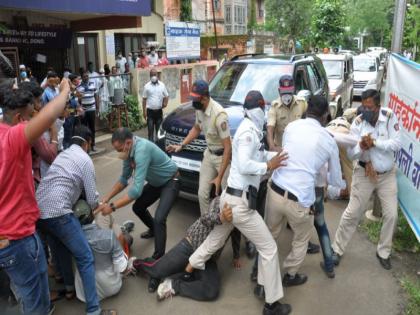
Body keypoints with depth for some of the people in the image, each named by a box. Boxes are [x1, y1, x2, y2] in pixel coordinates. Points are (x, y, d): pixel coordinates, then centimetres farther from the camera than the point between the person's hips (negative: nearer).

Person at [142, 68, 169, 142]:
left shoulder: (162, 85, 5)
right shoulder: (147, 86, 1)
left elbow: (166, 96, 10)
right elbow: (144, 99, 2)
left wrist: (165, 103, -11)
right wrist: (144, 111, -3)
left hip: (159, 111, 2)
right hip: (150, 111, -2)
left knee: (159, 129, 10)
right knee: (150, 129, -2)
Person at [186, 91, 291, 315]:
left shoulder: (251, 128, 12)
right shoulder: (249, 131, -18)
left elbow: (257, 155, 13)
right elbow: (244, 165, -26)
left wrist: (277, 156, 2)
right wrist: (269, 166, -16)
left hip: (230, 197, 9)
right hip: (240, 202, -9)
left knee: (215, 241, 25)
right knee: (269, 248, 2)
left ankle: (188, 271, 40)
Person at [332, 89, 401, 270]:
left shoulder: (389, 116, -13)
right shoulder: (358, 123, -15)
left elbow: (397, 144, -18)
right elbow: (351, 154, -16)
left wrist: (374, 142, -30)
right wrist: (361, 147, -37)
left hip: (387, 174, 2)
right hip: (365, 173, -1)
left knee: (391, 215, 5)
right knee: (352, 213, 1)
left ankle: (383, 252, 25)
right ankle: (337, 249, 16)